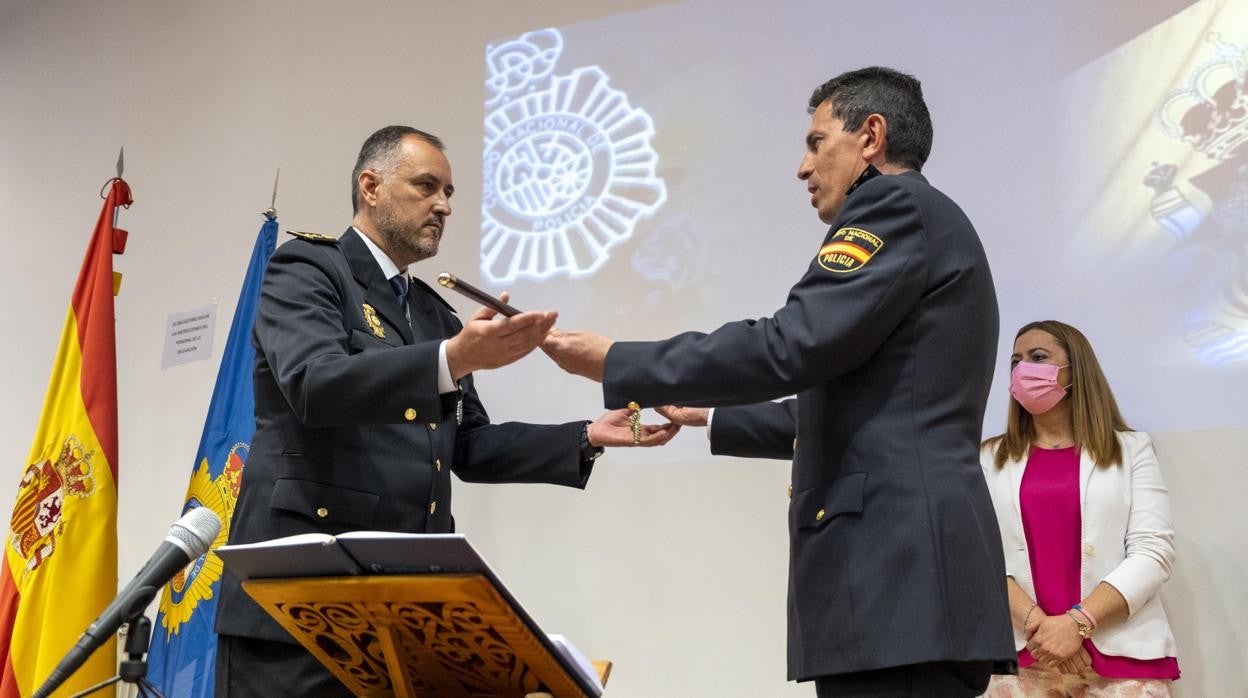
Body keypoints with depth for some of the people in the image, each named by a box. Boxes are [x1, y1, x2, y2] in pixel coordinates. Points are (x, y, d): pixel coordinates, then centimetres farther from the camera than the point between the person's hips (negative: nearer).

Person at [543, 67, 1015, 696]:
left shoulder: (894, 205, -5)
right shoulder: (925, 225, 25)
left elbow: (788, 348, -16)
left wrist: (614, 363, -7)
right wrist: (711, 416, 35)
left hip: (896, 572, -10)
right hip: (909, 569, 10)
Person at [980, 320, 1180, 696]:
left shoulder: (1131, 448, 8)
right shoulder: (992, 458, 12)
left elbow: (1153, 551, -3)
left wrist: (1077, 623, -14)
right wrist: (1036, 622, -14)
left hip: (1122, 653, -1)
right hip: (1023, 655, 1)